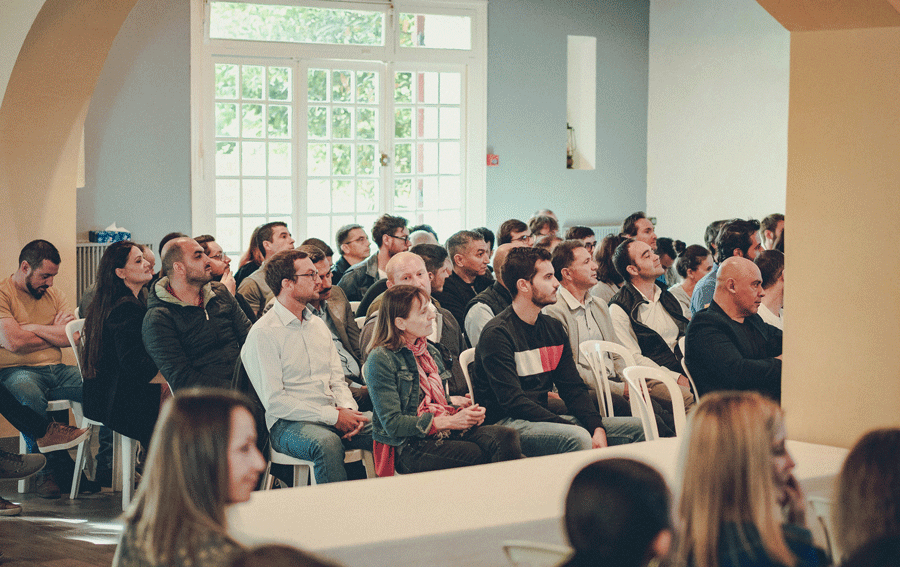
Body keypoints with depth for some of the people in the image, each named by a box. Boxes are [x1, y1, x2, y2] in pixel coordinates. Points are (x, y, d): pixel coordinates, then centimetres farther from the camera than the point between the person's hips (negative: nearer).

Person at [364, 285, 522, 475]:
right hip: (407, 449, -7)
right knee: (478, 455, -32)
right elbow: (392, 424, -13)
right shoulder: (381, 359, -7)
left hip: (444, 432, 7)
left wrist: (467, 411, 3)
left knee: (506, 437, -23)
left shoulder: (431, 352, 18)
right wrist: (449, 422, -16)